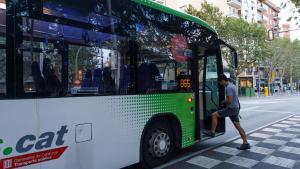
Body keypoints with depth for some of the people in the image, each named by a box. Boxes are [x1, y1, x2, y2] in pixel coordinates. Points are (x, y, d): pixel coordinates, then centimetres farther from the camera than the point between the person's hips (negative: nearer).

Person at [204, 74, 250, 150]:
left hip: (231, 108, -10)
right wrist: (225, 101, 13)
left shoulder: (229, 88, -17)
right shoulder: (232, 85, 14)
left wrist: (224, 101, -4)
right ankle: (245, 143, 15)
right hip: (236, 108, 10)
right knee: (238, 126, 11)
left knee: (214, 115, -3)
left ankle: (212, 132, 4)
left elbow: (229, 100, -23)